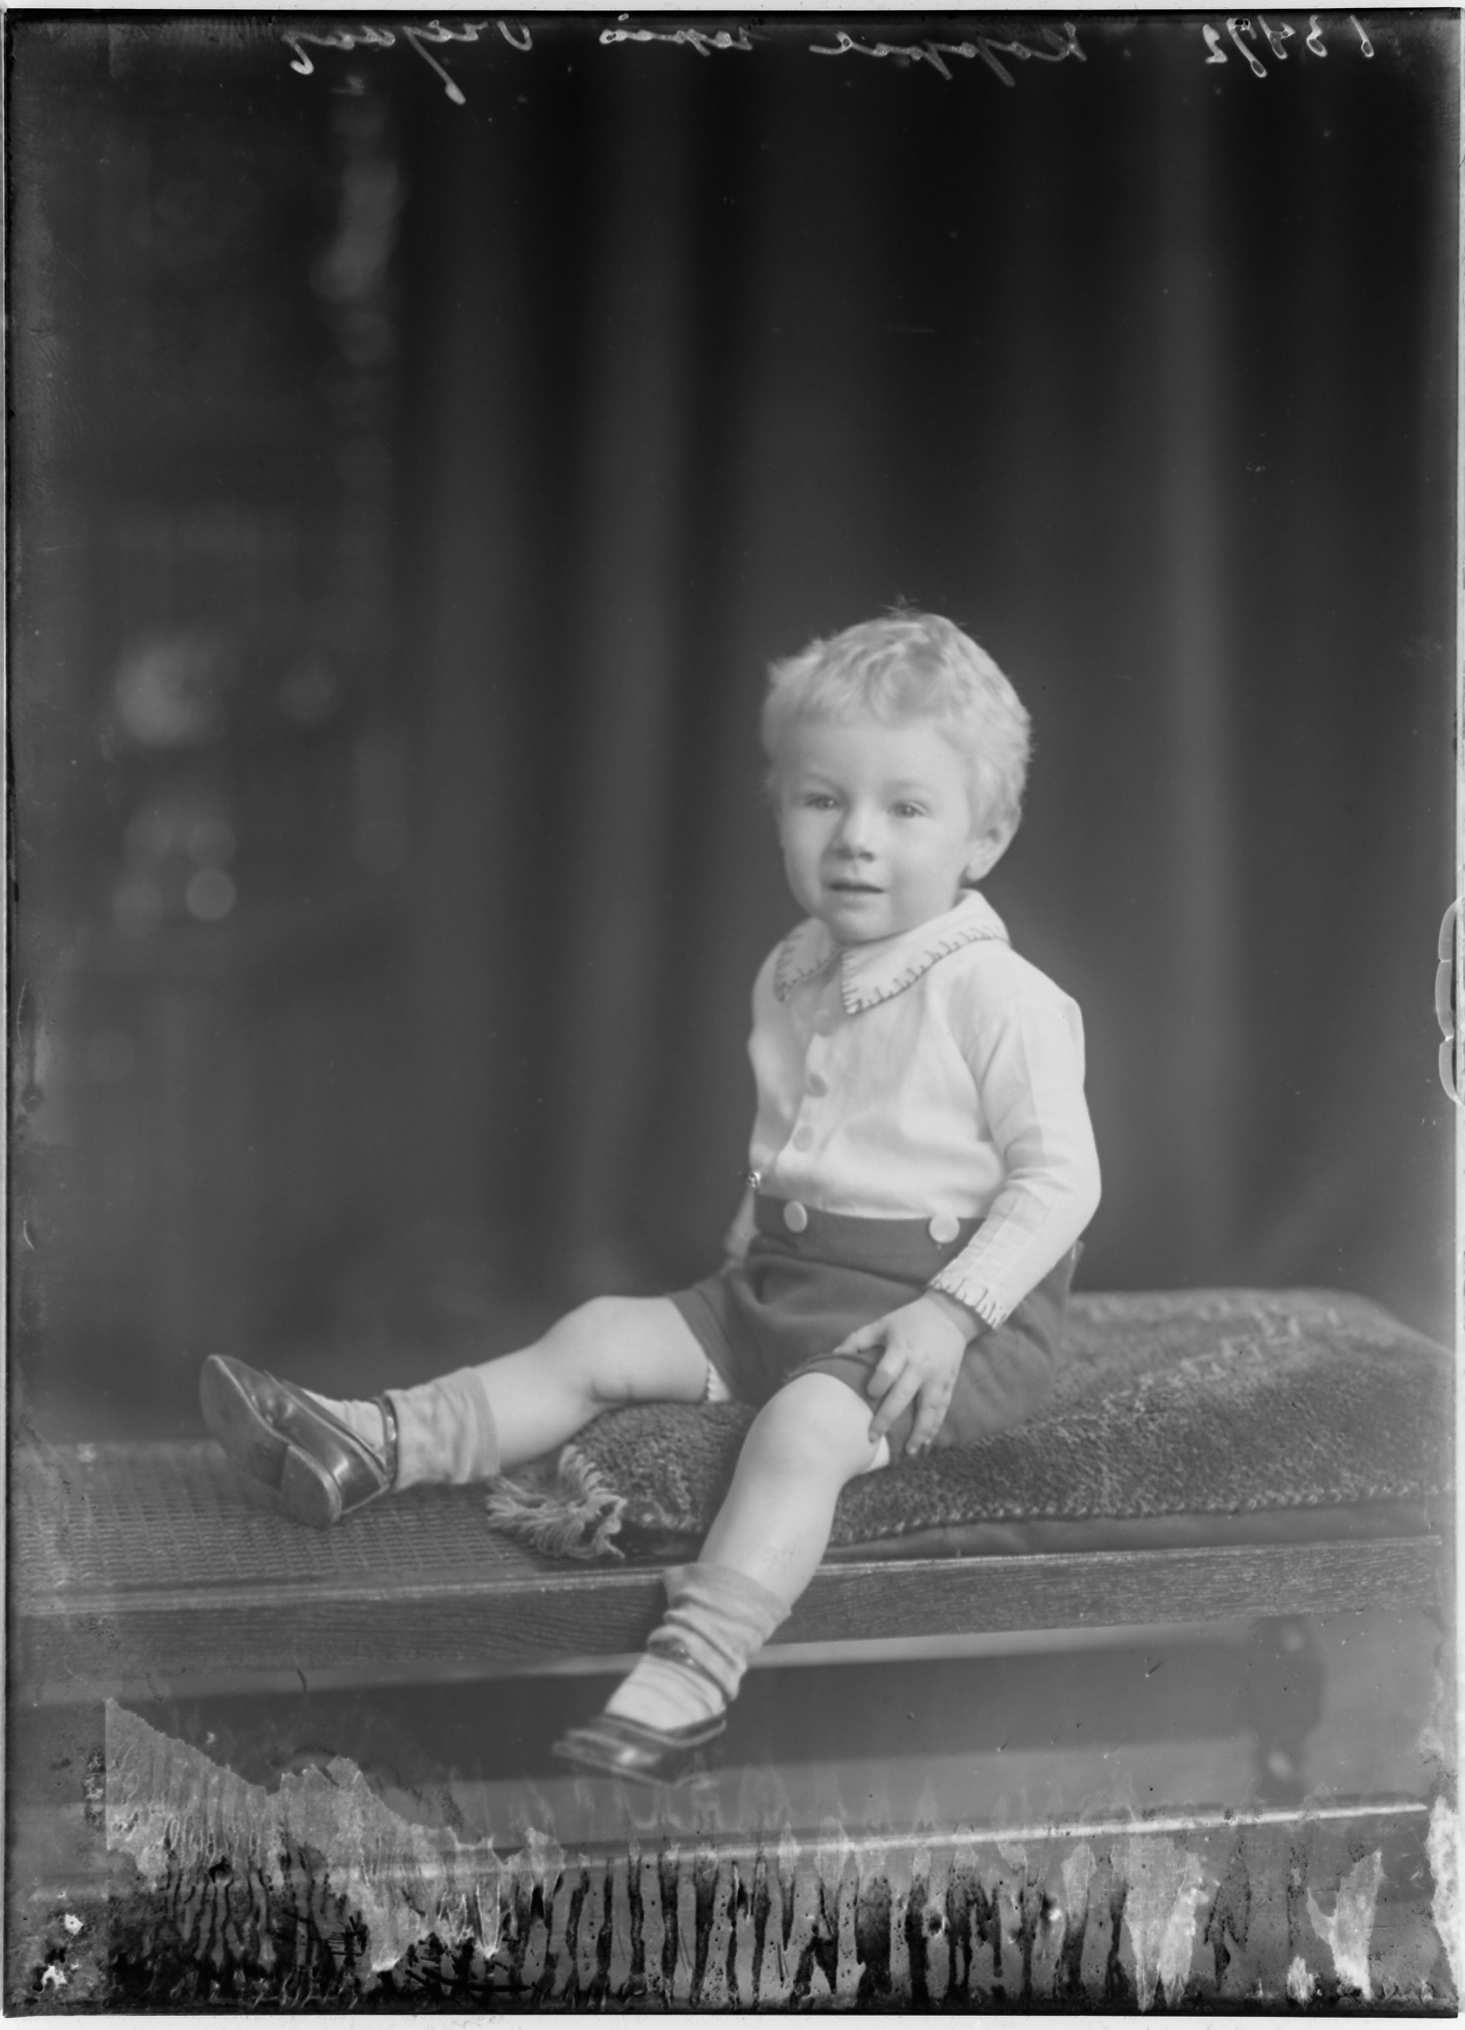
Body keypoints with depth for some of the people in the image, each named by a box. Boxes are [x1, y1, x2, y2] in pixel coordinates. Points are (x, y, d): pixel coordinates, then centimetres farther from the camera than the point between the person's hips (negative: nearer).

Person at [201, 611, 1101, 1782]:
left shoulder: (1003, 999, -14)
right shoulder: (791, 981, 10)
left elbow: (1060, 1179, -15)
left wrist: (951, 1313, -23)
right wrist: (749, 1250, 13)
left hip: (944, 1299, -8)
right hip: (786, 1278, 8)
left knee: (809, 1418, -33)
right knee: (601, 1336, -3)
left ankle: (696, 1666, -42)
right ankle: (371, 1449, -9)